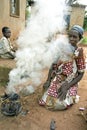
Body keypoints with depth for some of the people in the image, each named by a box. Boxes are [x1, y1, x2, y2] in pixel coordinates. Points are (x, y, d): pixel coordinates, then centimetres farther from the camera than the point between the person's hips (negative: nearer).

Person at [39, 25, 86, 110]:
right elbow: (53, 65, 2)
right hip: (56, 80, 2)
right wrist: (48, 80, -8)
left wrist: (66, 86, -16)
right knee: (45, 101, -10)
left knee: (61, 104, -19)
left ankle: (70, 94, 11)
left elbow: (81, 74, -7)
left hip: (69, 83, -2)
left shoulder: (79, 53, -10)